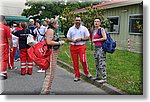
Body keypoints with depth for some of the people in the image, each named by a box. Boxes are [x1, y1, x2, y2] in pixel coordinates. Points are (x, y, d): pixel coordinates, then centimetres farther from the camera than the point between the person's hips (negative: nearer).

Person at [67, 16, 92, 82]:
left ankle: (87, 73, 11)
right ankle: (77, 76, 14)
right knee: (75, 62, 4)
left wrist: (81, 39, -12)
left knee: (83, 60, -14)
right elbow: (68, 38, 8)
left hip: (81, 46, -2)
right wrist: (73, 40, -12)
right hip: (73, 47, 2)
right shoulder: (71, 29, 9)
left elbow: (87, 38, 3)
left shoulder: (84, 28, 4)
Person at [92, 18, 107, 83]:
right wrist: (93, 41, 5)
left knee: (102, 63, -8)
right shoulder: (94, 31, 16)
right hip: (96, 48, 9)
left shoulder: (101, 29, -7)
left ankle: (104, 78, -4)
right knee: (97, 63, 15)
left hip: (101, 48, -9)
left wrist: (96, 40, -10)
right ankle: (97, 76, 26)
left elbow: (105, 38, -18)